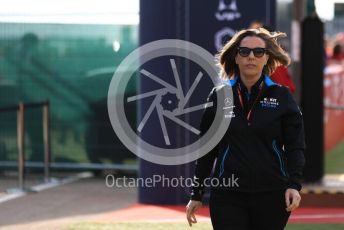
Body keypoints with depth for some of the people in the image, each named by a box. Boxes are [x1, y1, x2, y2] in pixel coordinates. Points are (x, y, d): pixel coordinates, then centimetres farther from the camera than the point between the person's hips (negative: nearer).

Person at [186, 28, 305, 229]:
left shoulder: (281, 96, 3)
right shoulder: (219, 96, 7)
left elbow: (295, 145, 1)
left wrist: (294, 184, -14)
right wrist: (197, 194, 11)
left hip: (271, 196, 0)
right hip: (227, 195, 0)